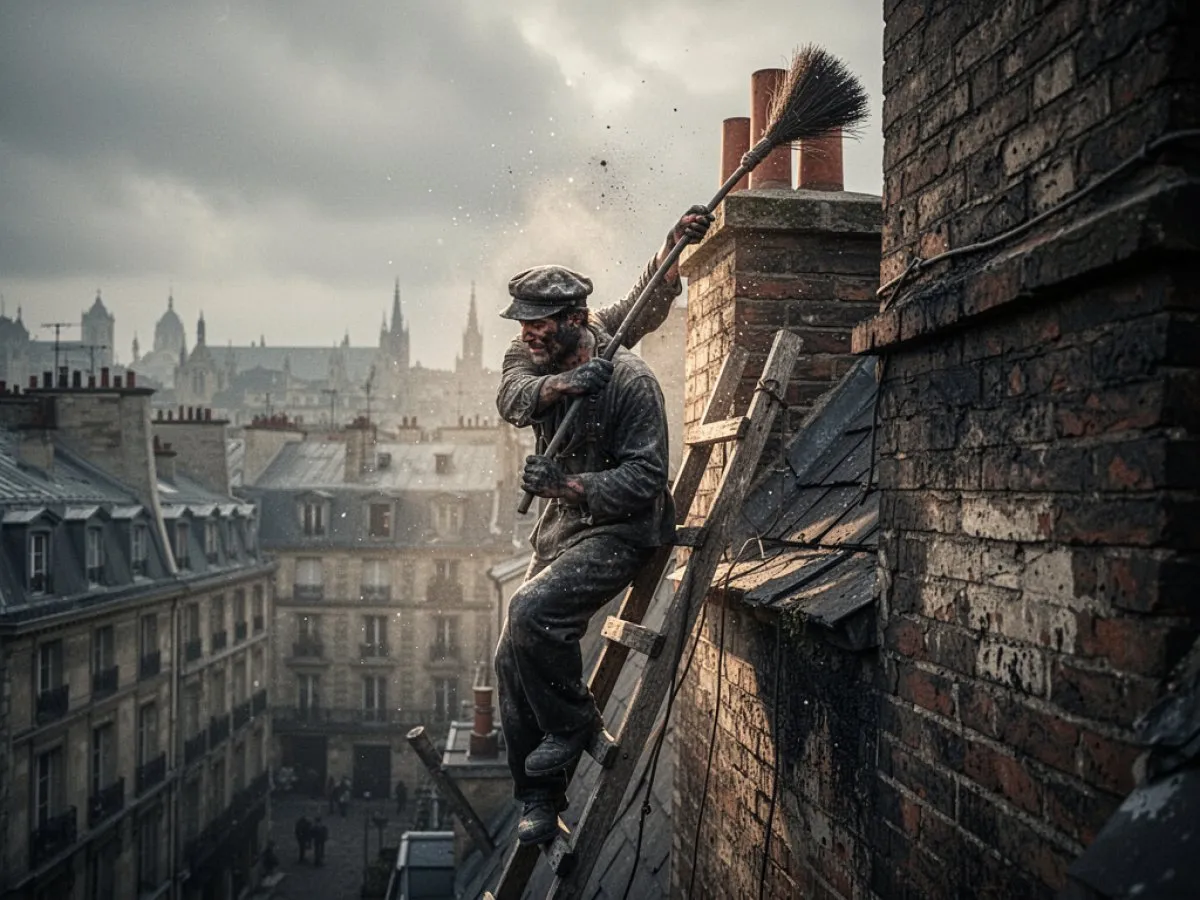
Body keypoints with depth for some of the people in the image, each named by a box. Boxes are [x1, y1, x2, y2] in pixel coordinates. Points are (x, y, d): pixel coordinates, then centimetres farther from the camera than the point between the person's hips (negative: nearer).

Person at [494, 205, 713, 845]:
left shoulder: (630, 381, -19)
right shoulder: (532, 357, 2)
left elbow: (644, 478, -21)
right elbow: (512, 400, -19)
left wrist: (568, 485, -34)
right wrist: (561, 385, -38)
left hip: (621, 529, -8)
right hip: (561, 527, 8)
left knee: (531, 612, -29)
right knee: (512, 659, 4)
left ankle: (573, 723, -3)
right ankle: (539, 798, 16)